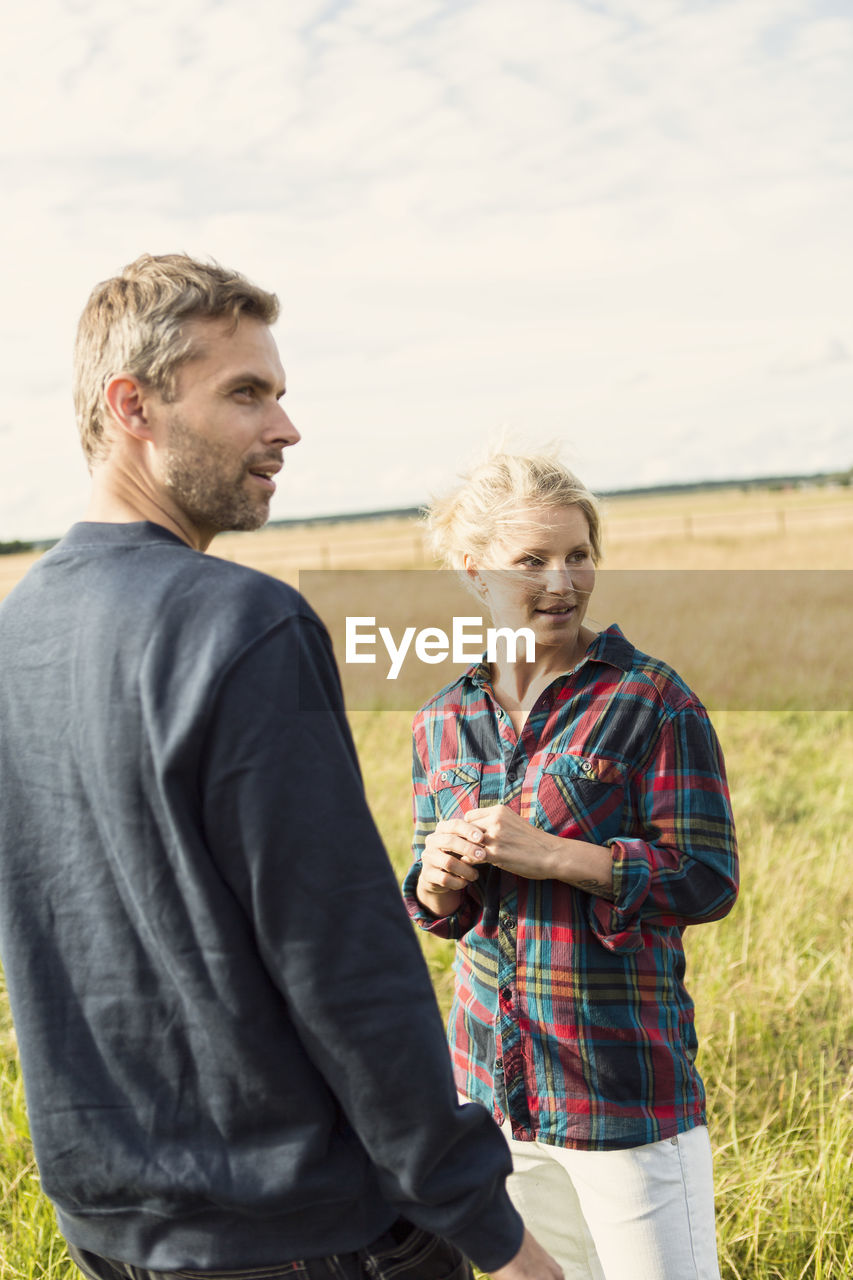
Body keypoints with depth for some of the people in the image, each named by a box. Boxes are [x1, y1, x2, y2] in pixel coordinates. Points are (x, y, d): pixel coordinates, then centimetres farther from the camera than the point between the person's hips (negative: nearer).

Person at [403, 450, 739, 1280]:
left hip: (625, 1080, -5)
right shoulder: (444, 723, 6)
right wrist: (437, 878, -10)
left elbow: (708, 880, -12)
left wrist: (549, 855, -21)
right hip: (491, 1079, 5)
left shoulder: (650, 702, -9)